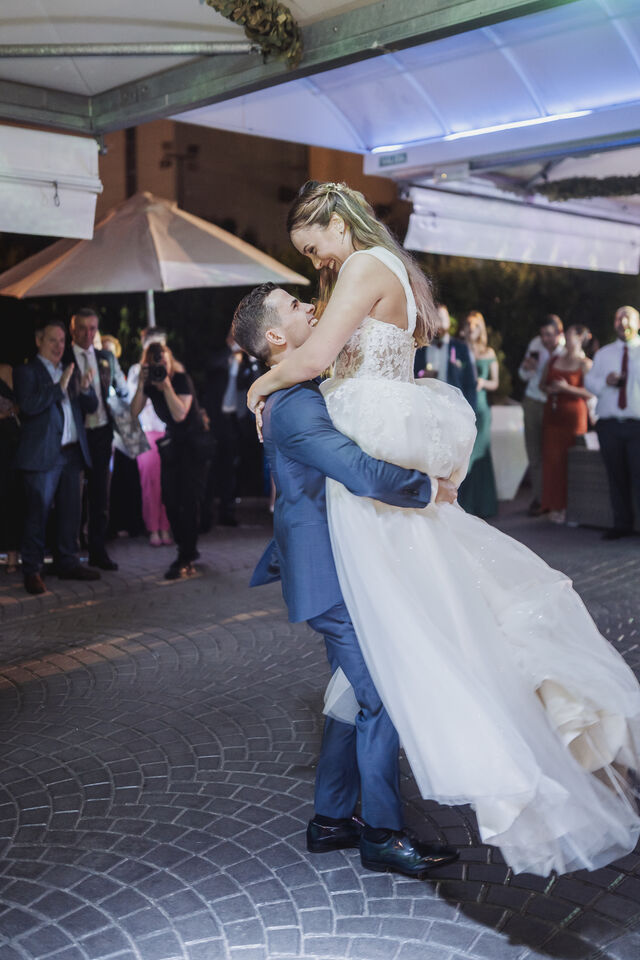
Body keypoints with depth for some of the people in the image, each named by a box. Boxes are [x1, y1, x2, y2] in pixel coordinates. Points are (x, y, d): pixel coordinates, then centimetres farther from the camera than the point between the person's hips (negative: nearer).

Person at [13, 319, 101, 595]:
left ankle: (67, 563, 21)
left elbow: (92, 407, 13)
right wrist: (60, 386, -21)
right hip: (43, 455, -6)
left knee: (71, 512, 10)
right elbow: (29, 405, -18)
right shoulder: (26, 372, -2)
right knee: (37, 513, -3)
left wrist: (85, 389, -7)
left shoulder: (70, 372, 16)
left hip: (73, 453, 6)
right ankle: (32, 571, 4)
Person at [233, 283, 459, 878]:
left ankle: (331, 820, 29)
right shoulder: (296, 406, -22)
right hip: (333, 576, -10)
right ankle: (383, 835, 13)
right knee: (382, 700, -2)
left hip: (334, 569, 10)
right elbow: (365, 475, -33)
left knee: (357, 696, 17)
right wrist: (431, 489, -18)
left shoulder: (301, 396, 13)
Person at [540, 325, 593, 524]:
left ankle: (570, 507, 2)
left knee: (571, 461, -4)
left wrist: (567, 388, -17)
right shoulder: (553, 361, 14)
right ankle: (555, 506, 9)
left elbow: (590, 393, -9)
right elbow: (542, 384, 18)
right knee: (552, 459, 2)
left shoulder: (585, 364, -2)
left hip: (573, 415, -5)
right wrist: (549, 389, -4)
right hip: (552, 414, 5)